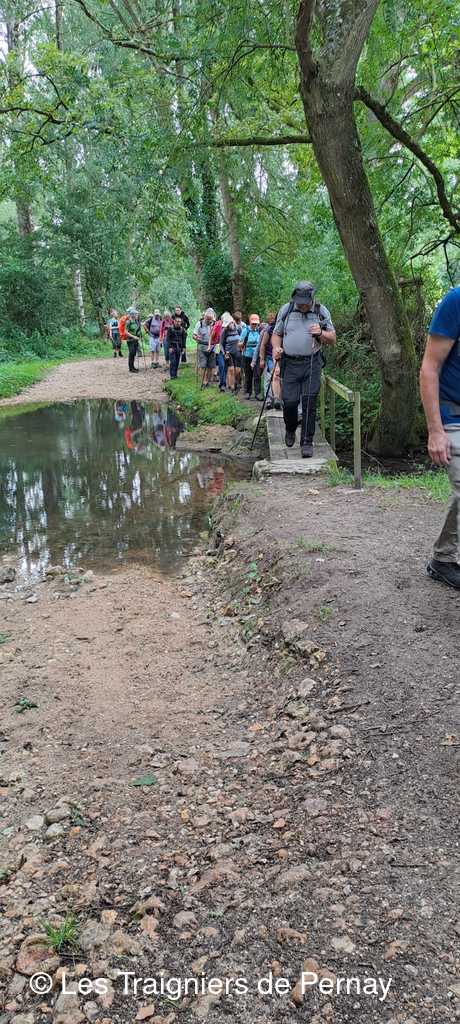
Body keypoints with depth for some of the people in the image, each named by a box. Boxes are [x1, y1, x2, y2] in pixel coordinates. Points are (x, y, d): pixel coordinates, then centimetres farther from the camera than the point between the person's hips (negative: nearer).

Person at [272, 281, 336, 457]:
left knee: (309, 403, -6)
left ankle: (307, 443, 0)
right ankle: (290, 430, 27)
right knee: (289, 401, -4)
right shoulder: (286, 310, 5)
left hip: (312, 364, -1)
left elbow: (333, 340, 6)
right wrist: (276, 347, -8)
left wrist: (321, 333, -15)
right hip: (290, 363, 1)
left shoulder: (321, 312, 3)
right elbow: (276, 334, 13)